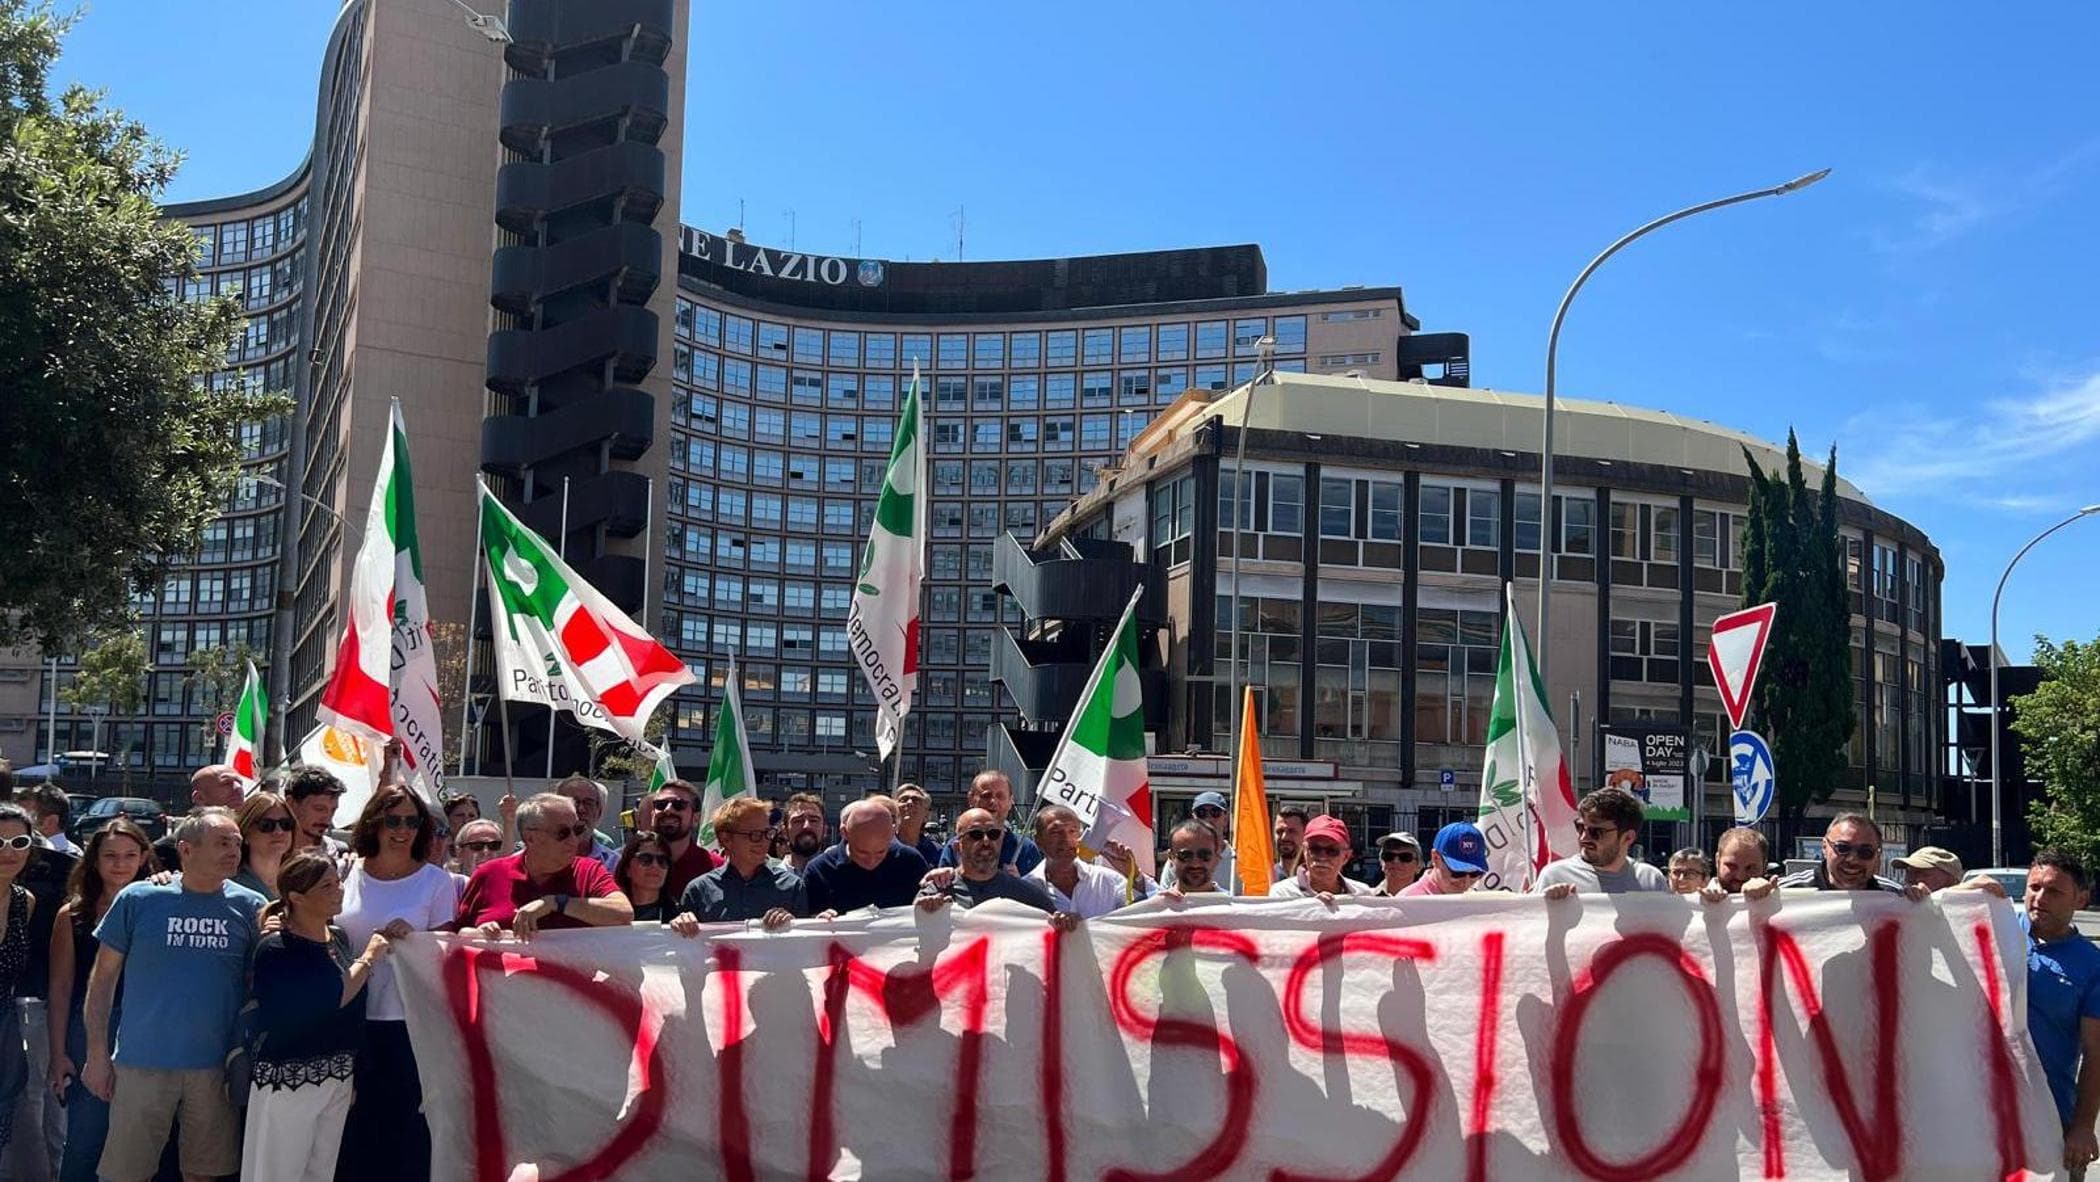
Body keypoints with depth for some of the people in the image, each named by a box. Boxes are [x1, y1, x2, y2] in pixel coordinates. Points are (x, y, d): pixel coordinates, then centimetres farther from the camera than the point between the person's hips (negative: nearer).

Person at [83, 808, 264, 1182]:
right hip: (142, 1063, -1)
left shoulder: (250, 906, 0)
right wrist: (97, 1054, 0)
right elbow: (104, 977, 2)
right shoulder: (137, 899, -4)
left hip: (217, 1066, 1)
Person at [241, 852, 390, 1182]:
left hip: (339, 1079, 7)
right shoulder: (275, 949, -14)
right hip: (288, 1078, -6)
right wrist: (369, 959, -11)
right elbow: (328, 1001, -23)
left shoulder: (340, 938, 7)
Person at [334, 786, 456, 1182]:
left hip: (408, 1021, -2)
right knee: (352, 1125, 10)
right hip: (352, 1018, 3)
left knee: (405, 1123, 1)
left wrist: (409, 937, -17)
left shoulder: (437, 881, -1)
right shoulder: (349, 874, 5)